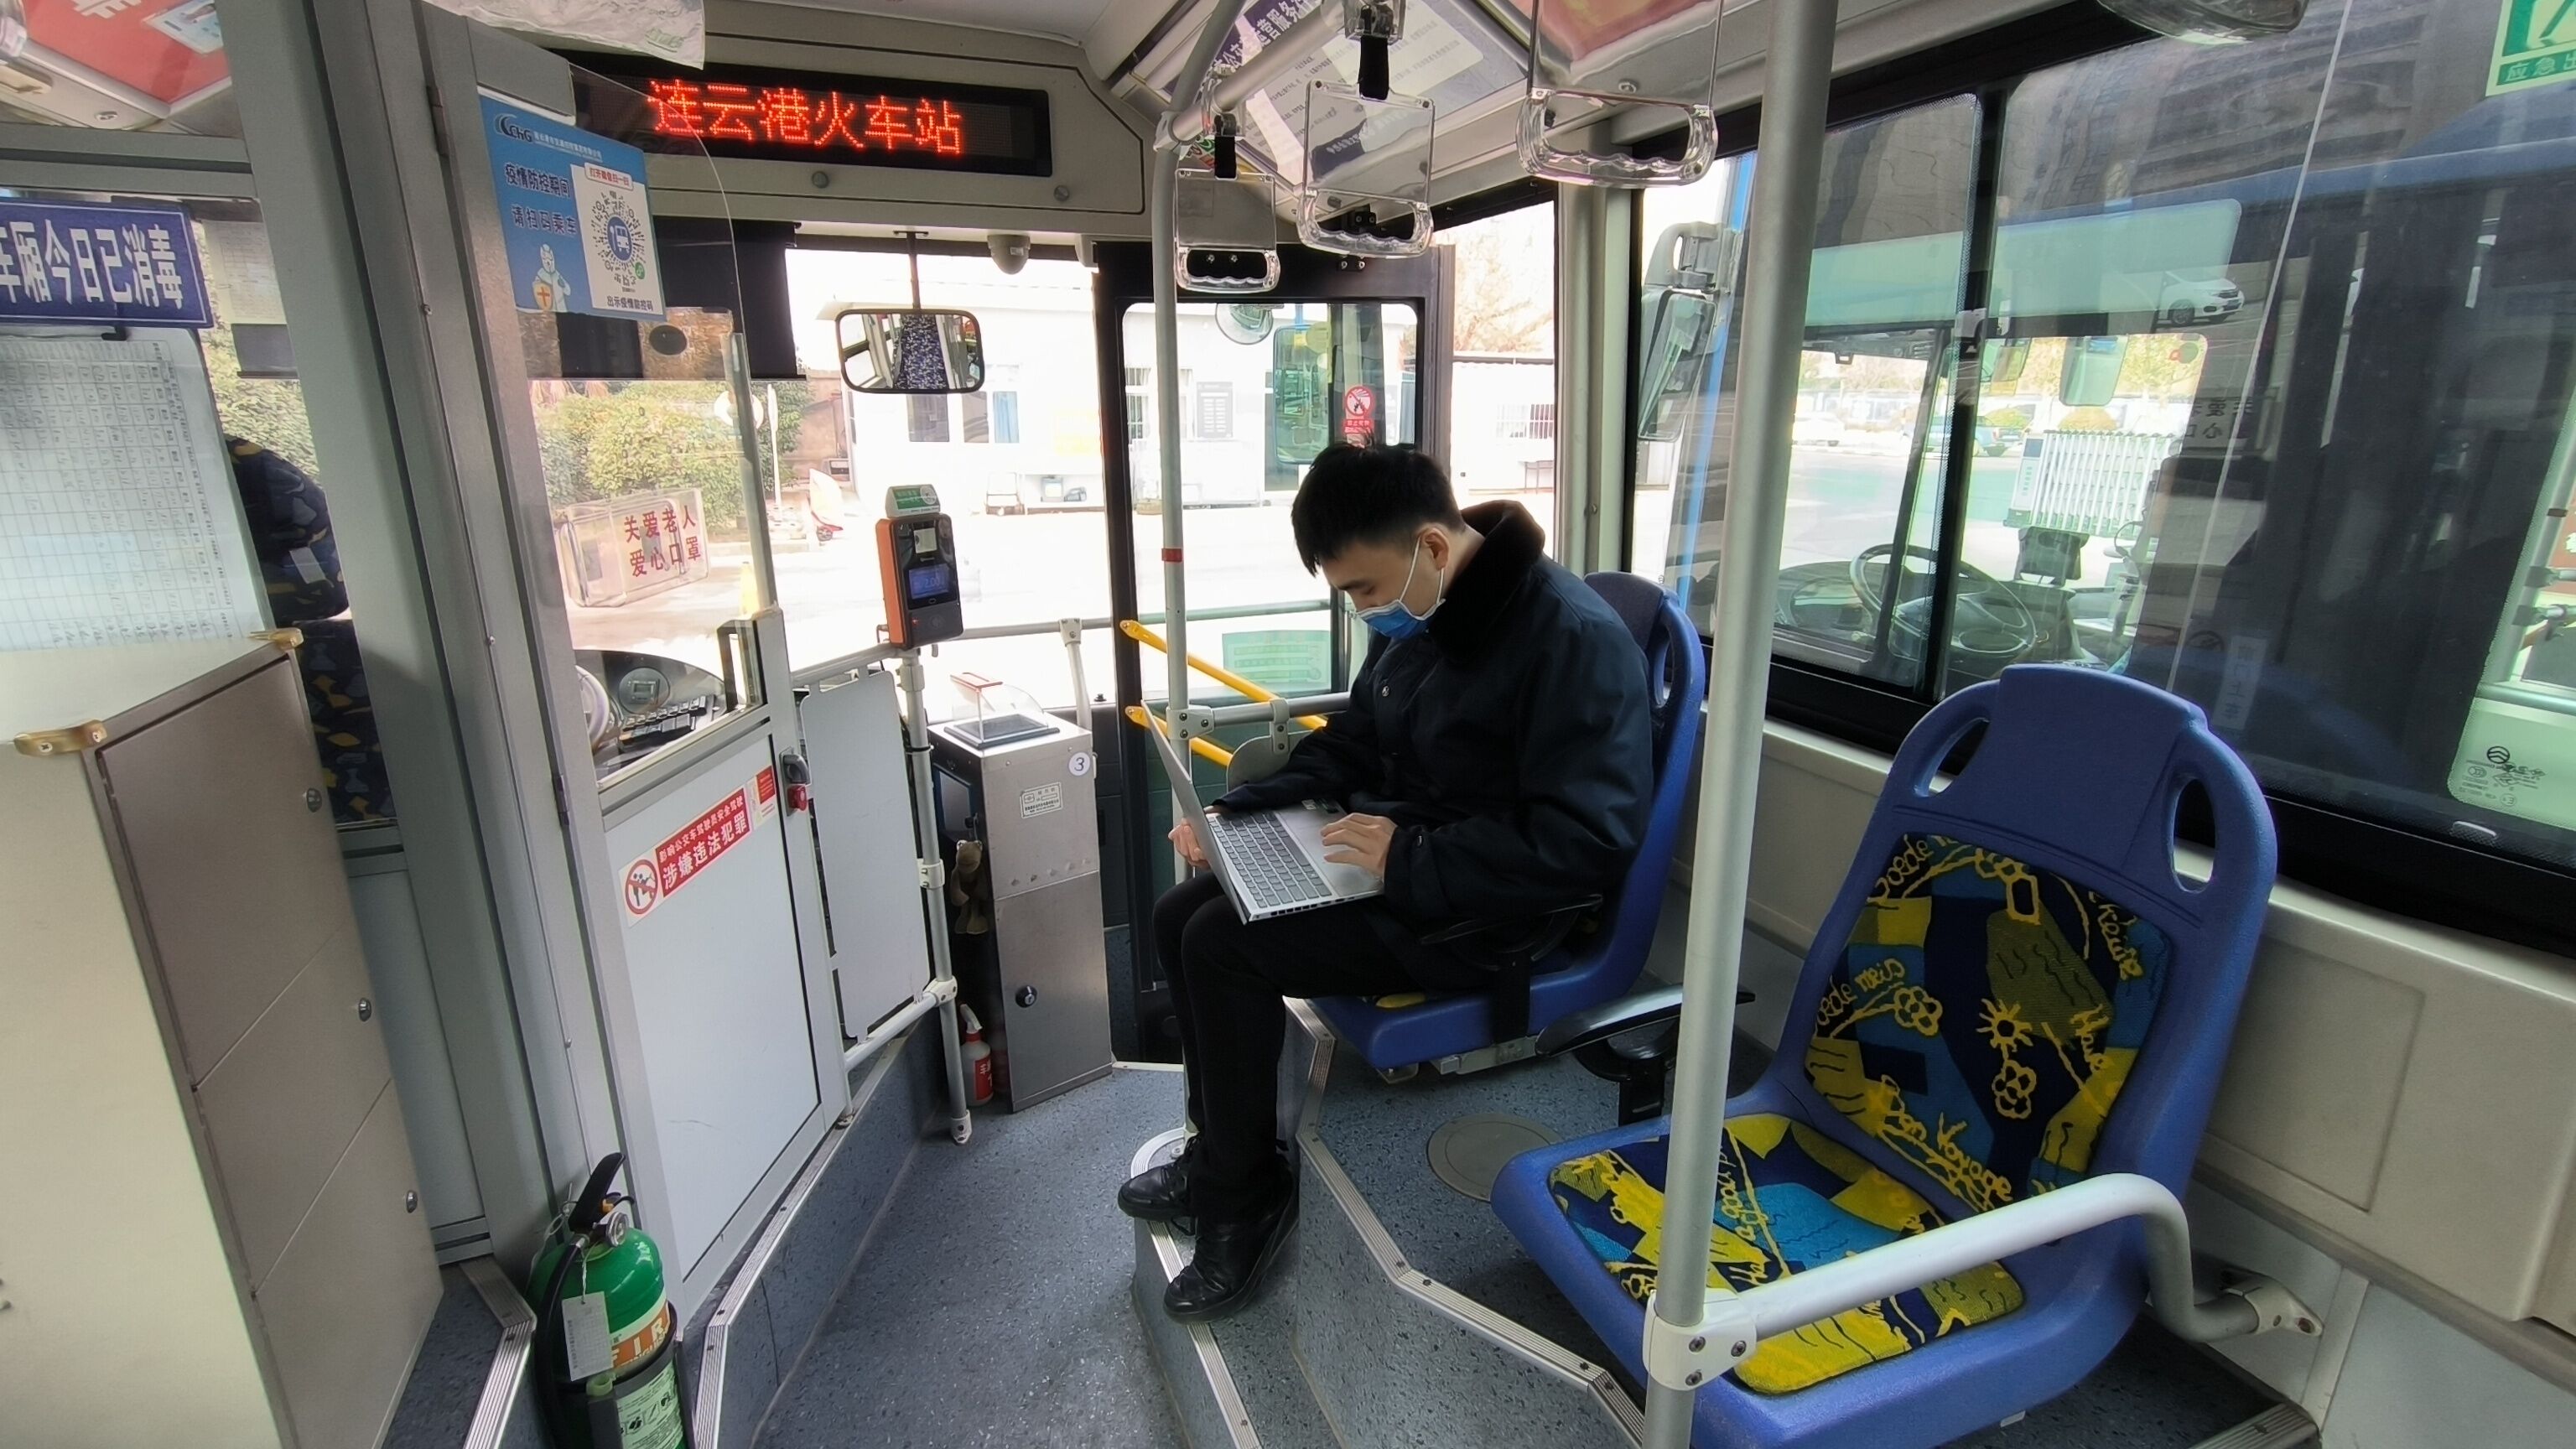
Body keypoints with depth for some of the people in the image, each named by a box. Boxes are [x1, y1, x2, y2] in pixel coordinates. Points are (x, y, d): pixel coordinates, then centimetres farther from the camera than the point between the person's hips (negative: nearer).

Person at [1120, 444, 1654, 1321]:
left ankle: (1248, 1196, 4)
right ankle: (1220, 1151, 20)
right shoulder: (1418, 617, 3)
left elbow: (1590, 843, -27)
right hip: (1396, 860, 9)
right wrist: (1235, 811, 2)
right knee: (1182, 917, 3)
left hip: (1496, 916, -9)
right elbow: (1352, 744, 16)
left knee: (1223, 946, -18)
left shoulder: (1574, 639, -23)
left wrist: (1413, 857, -26)